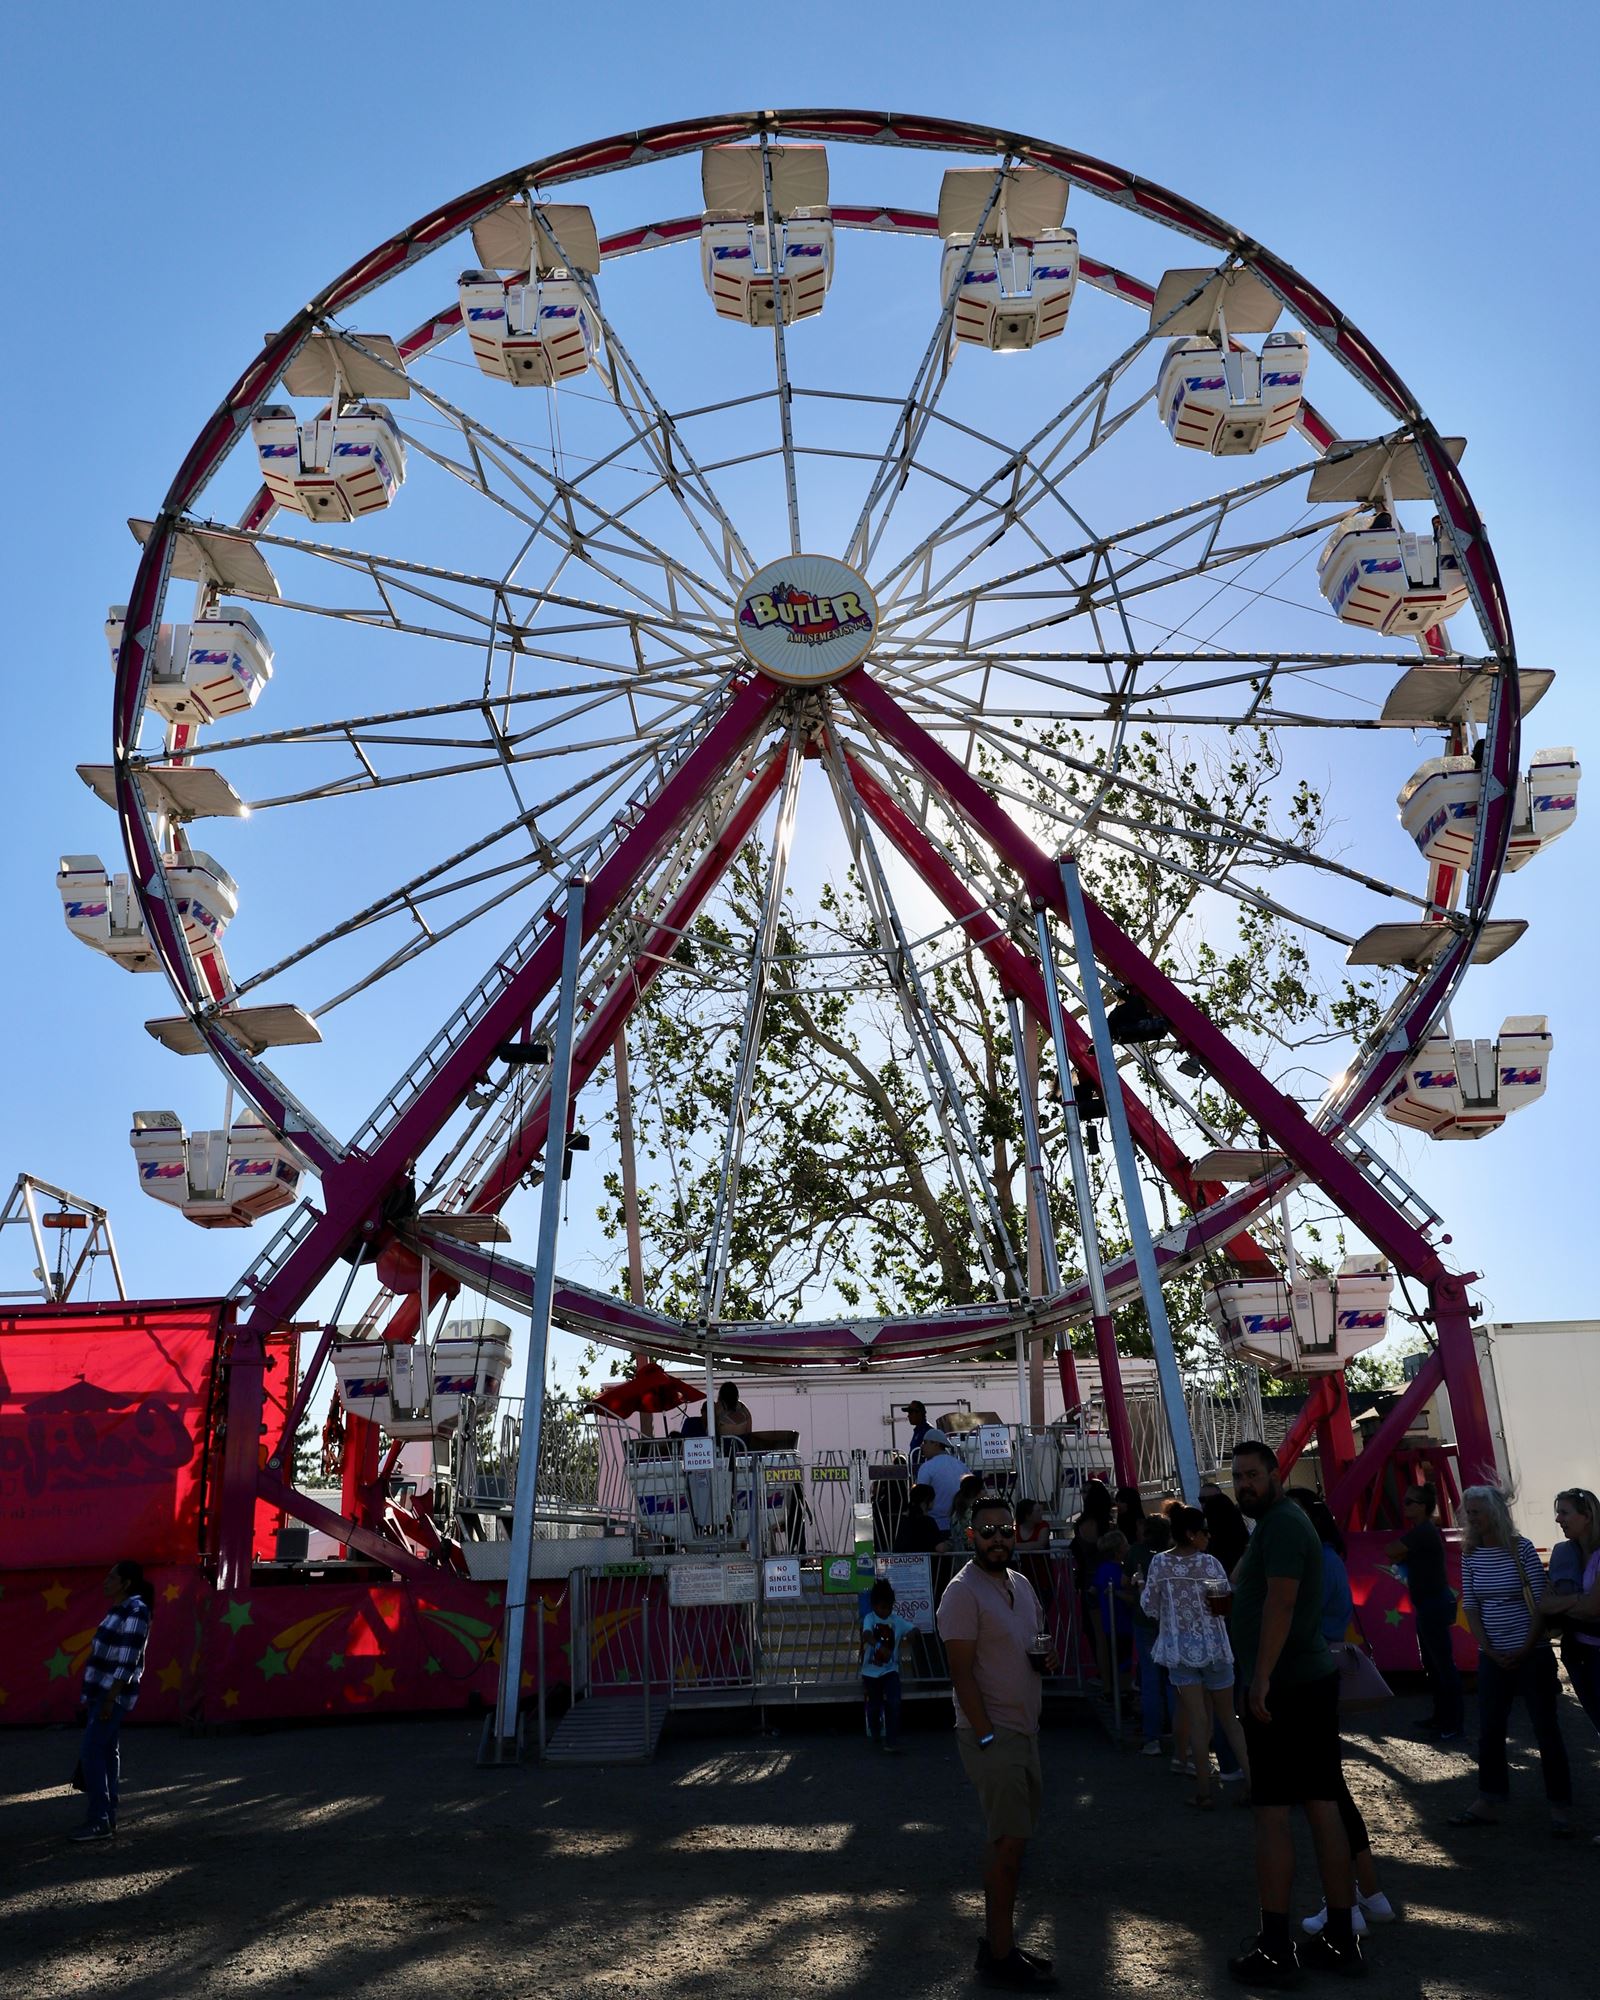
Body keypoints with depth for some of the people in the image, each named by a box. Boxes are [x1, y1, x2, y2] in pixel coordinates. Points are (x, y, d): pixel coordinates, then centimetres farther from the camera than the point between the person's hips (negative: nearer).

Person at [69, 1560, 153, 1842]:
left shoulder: (134, 1611, -17)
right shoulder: (119, 1609, 13)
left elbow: (128, 1660, -21)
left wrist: (110, 1699, -24)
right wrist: (90, 1695, 18)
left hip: (114, 1694, -9)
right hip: (101, 1692, 9)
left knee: (91, 1752, -11)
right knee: (107, 1751, 11)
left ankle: (99, 1822, -8)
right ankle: (108, 1817, 15)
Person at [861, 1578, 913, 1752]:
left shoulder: (897, 1620, -3)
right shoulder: (870, 1619, -13)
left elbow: (913, 1629, -9)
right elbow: (866, 1635, -32)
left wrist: (911, 1633, -34)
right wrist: (880, 1646, -50)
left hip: (890, 1670, 1)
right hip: (871, 1671, -1)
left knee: (893, 1704, -14)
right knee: (874, 1706, 15)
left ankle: (891, 1742, -6)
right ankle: (874, 1734, 43)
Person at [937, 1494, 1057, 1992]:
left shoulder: (1021, 1584, 11)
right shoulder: (963, 1592, -15)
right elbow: (961, 1673, -18)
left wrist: (1045, 1656, 2)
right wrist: (987, 1737, -20)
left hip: (1023, 1728, 8)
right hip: (991, 1732, -8)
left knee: (1010, 1839, 14)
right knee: (1010, 1840, -6)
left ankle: (998, 1940, 24)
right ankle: (1000, 1957, 3)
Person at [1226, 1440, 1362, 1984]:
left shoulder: (1281, 1523, -15)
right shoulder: (1280, 1521, 17)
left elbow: (1280, 1602, -23)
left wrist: (1262, 1678, -24)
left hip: (1284, 1688, -10)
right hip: (1314, 1679, 10)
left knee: (1271, 1810, -4)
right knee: (1322, 1807, 12)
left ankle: (1275, 1949, 2)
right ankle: (1341, 1939, 19)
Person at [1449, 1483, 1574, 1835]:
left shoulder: (1521, 1548, -10)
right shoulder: (1470, 1554, 2)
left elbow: (1541, 1603, -9)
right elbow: (1470, 1606, 2)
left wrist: (1525, 1650, -12)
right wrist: (1491, 1651, -6)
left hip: (1533, 1654, -4)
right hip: (1492, 1657, 4)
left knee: (1546, 1729, 1)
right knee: (1489, 1731, 7)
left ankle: (1560, 1807, 12)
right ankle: (1488, 1802, 17)